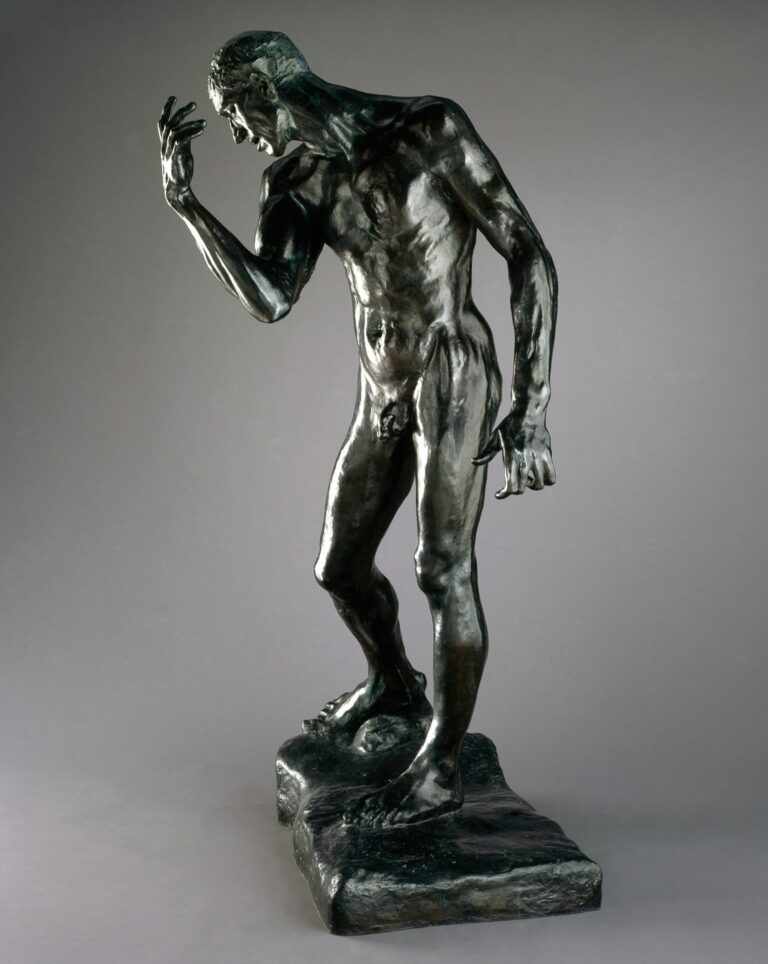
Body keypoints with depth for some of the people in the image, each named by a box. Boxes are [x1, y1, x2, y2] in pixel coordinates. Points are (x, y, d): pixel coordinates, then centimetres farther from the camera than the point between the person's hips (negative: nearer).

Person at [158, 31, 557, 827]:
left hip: (453, 379, -7)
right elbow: (269, 302, -7)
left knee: (444, 570, -10)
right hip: (381, 395, 7)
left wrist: (532, 406, -19)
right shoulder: (297, 181, 6)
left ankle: (440, 768, 4)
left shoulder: (430, 130, -11)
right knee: (340, 567, 14)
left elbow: (529, 254, -13)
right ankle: (392, 687, 41)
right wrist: (183, 201, -13)